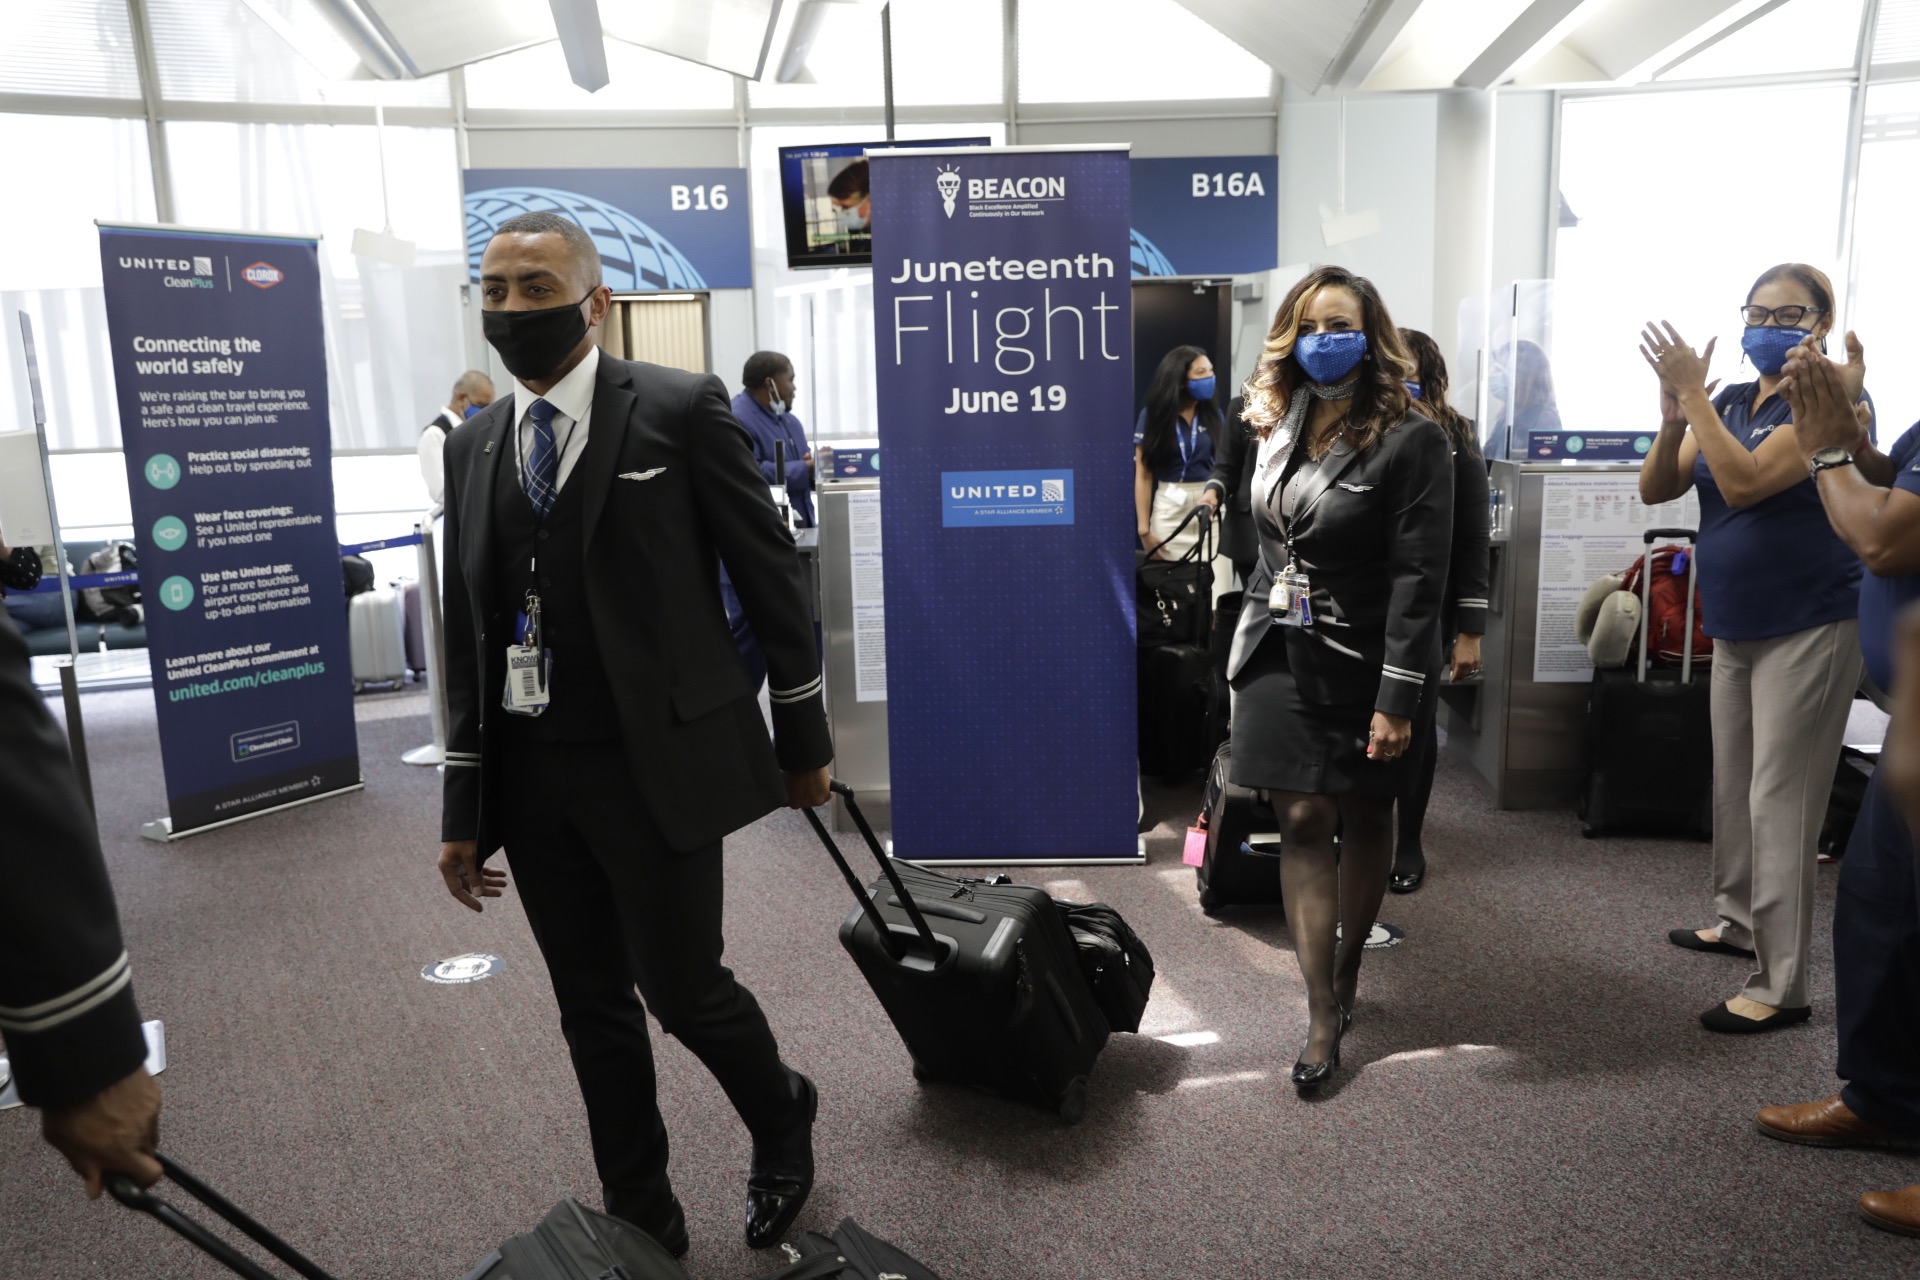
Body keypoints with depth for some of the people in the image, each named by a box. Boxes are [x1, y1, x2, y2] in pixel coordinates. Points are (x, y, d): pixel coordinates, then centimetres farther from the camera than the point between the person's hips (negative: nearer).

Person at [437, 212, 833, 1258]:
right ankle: (640, 1216, 32)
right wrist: (463, 807, 10)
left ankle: (781, 1116, 34)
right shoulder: (473, 444, 9)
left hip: (658, 762, -5)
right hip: (530, 777, 5)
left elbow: (770, 576, -3)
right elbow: (469, 633, 11)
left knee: (682, 989, 1)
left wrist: (803, 737, -1)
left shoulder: (680, 409, -6)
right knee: (593, 1011, 13)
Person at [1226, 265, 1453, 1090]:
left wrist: (1398, 698, -20)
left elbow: (1419, 579, -16)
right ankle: (1324, 1017, 5)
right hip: (1278, 654, 4)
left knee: (1363, 819, 11)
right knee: (1303, 822, 0)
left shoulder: (1410, 440, -12)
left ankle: (1347, 972, 32)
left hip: (1360, 663, -4)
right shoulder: (1275, 428, 7)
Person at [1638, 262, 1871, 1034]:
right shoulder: (1730, 403, 8)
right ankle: (1739, 921, 34)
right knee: (1734, 786, 17)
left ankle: (1782, 987, 1)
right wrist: (1674, 415, -15)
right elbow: (1656, 491, 2)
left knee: (1779, 802, -6)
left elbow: (1744, 482, -25)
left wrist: (1693, 394, -23)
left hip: (1807, 629, -7)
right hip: (1735, 628, 7)